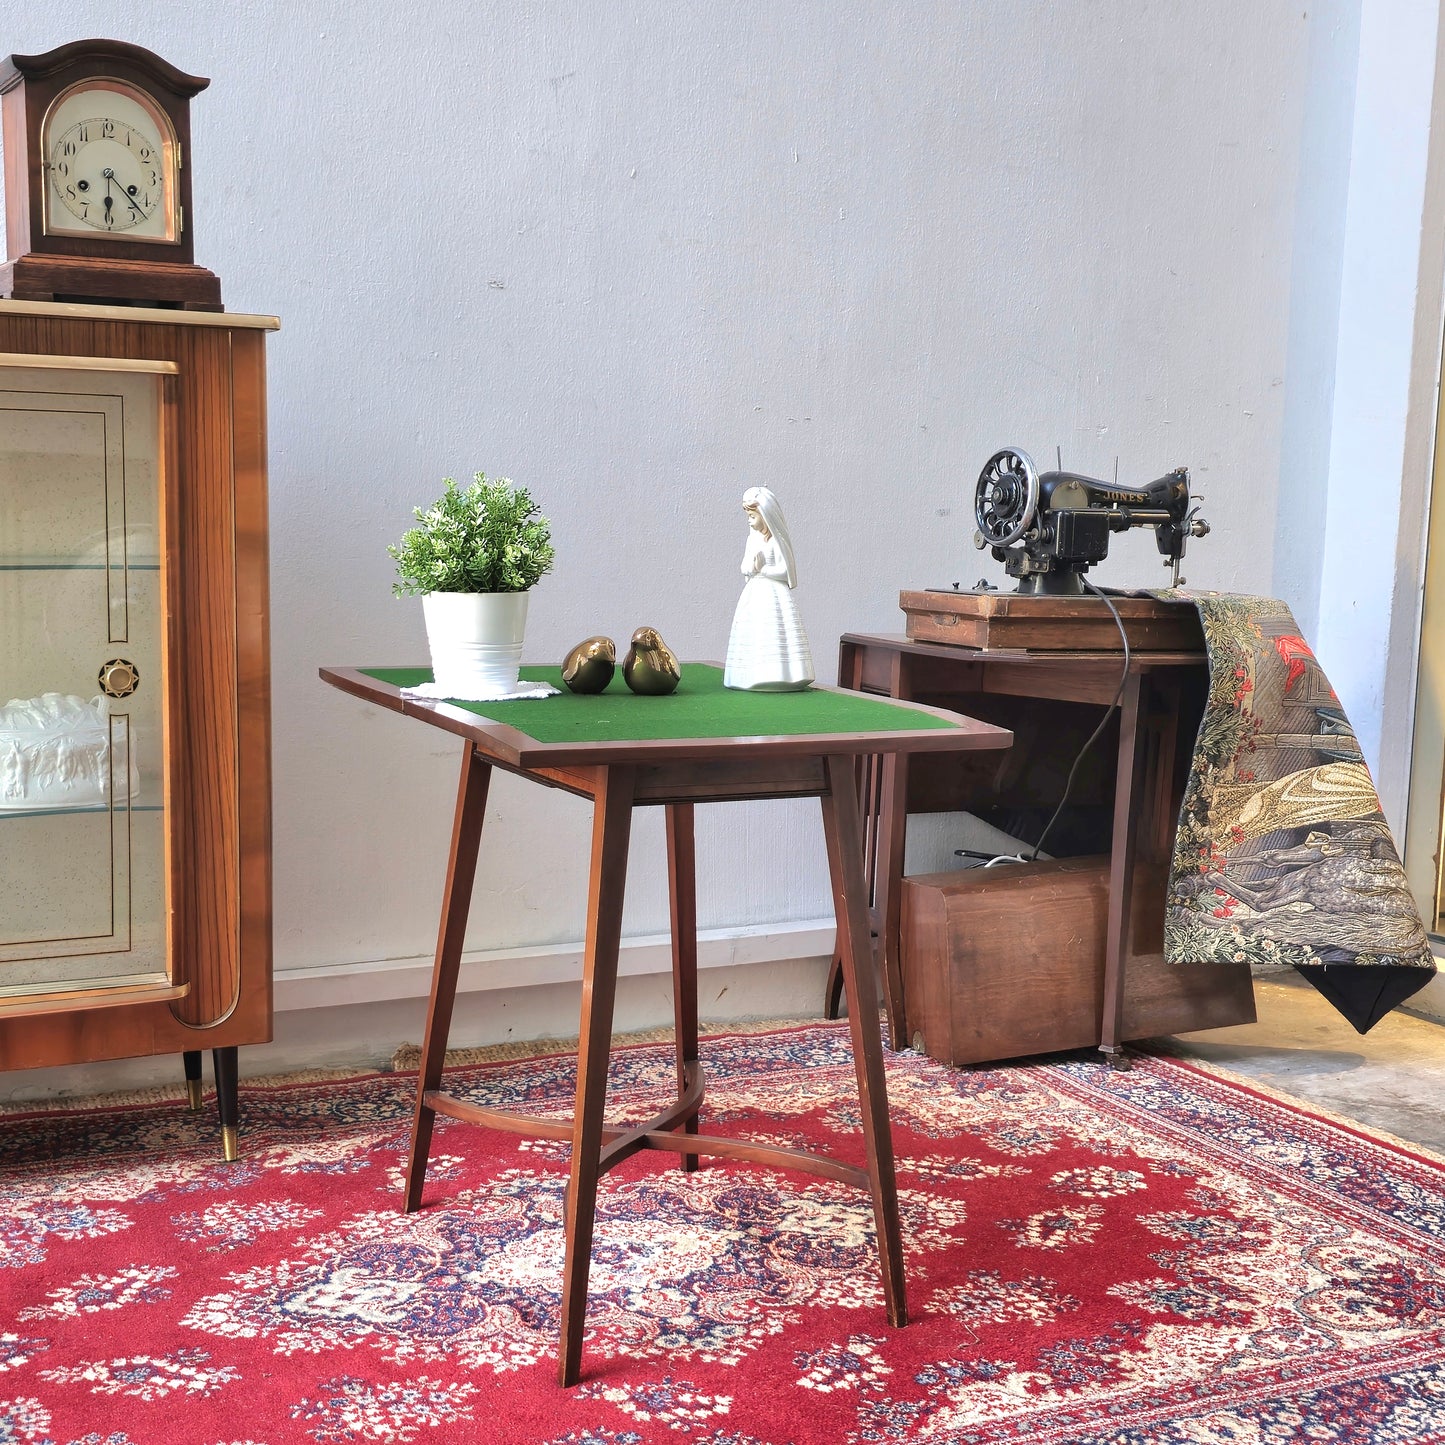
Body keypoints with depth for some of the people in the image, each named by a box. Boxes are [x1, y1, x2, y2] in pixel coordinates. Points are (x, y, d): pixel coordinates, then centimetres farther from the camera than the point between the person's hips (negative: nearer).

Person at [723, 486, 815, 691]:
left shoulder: (776, 540, -7)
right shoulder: (752, 539, 12)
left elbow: (784, 570, -11)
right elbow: (744, 568, 10)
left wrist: (762, 569, -13)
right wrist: (751, 567, -11)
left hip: (774, 594, -7)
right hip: (753, 594, 7)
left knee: (775, 635, -11)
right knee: (752, 636, 2)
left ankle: (778, 676, -11)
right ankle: (754, 677, 4)